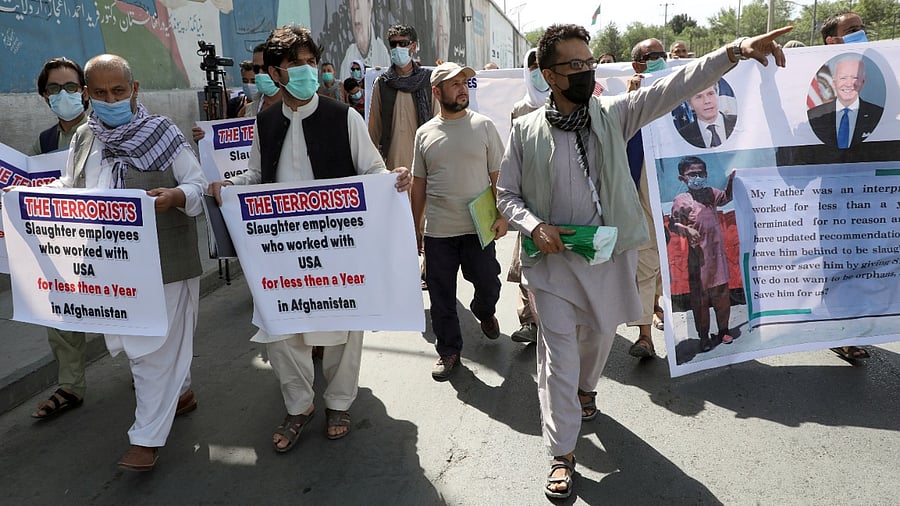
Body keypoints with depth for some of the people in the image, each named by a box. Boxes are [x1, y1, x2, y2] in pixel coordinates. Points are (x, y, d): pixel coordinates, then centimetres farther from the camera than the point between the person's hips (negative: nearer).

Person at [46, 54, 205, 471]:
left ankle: (147, 439, 8)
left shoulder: (161, 132, -5)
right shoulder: (84, 139, 11)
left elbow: (198, 184, -6)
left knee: (153, 346, -2)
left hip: (161, 260, -6)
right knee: (125, 339, 16)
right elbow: (68, 187, 20)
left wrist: (176, 196, -27)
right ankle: (180, 392, 38)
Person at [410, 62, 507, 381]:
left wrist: (502, 215, -9)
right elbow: (419, 184, 9)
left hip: (478, 227, -1)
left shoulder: (484, 126, 0)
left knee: (488, 285, 8)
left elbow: (498, 175, 0)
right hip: (437, 231, 1)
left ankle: (483, 311, 43)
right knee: (442, 296, 8)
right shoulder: (425, 133, 4)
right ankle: (449, 351, 25)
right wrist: (415, 227, 10)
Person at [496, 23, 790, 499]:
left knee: (599, 339, 21)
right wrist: (534, 225, -16)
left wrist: (737, 49, -23)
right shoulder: (525, 130, -4)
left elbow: (674, 86, -11)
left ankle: (584, 390, 55)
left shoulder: (613, 113, -1)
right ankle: (563, 455, 16)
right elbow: (507, 194, 2)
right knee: (559, 357, 1)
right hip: (553, 259, -2)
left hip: (608, 256, 3)